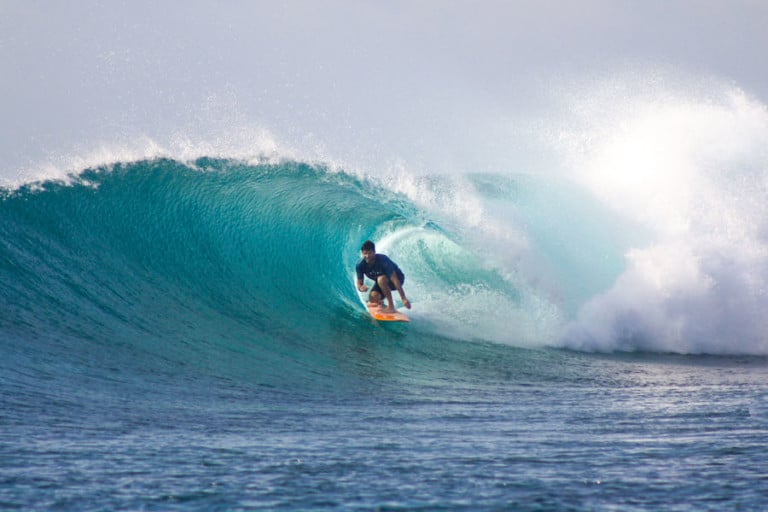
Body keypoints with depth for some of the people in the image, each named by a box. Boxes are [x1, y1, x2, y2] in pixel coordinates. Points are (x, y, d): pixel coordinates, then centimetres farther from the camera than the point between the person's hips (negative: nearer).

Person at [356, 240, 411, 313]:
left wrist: (404, 298, -42)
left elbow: (394, 279, -37)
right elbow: (359, 284, -11)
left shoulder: (382, 260, -34)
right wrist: (361, 287, -38)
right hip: (380, 283, 5)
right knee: (372, 299, -21)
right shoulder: (361, 266, -19)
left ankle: (391, 307, -31)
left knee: (381, 279, -37)